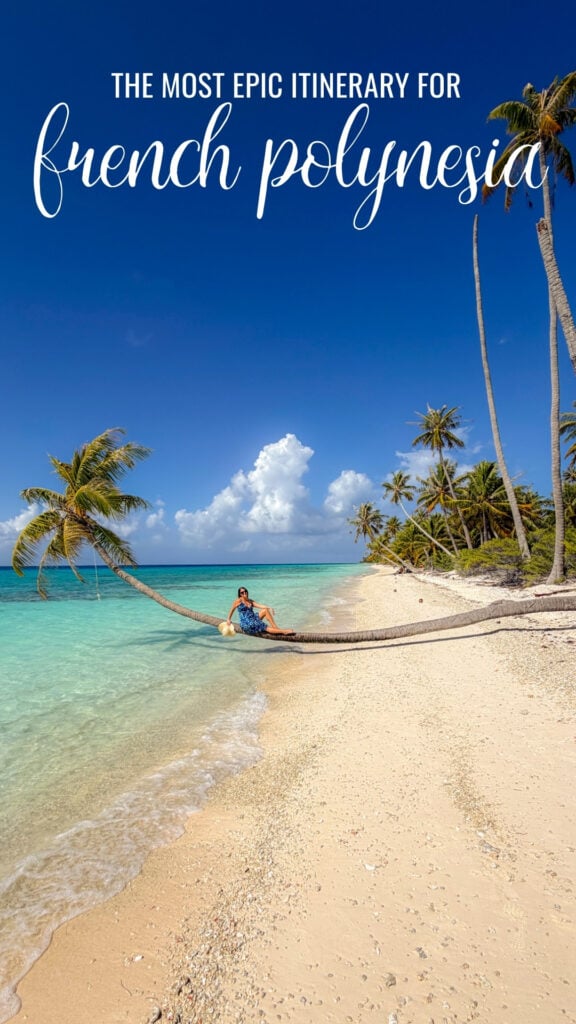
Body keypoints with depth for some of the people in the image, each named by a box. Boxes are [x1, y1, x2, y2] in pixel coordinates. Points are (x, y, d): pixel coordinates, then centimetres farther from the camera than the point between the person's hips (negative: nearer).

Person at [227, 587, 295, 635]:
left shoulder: (250, 601, 14)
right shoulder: (238, 600, -1)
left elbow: (259, 606, 1)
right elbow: (232, 610, 11)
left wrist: (269, 608, -14)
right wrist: (228, 619, 9)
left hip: (254, 618, 6)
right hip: (246, 624, -6)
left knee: (266, 610, -17)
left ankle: (276, 628, -23)